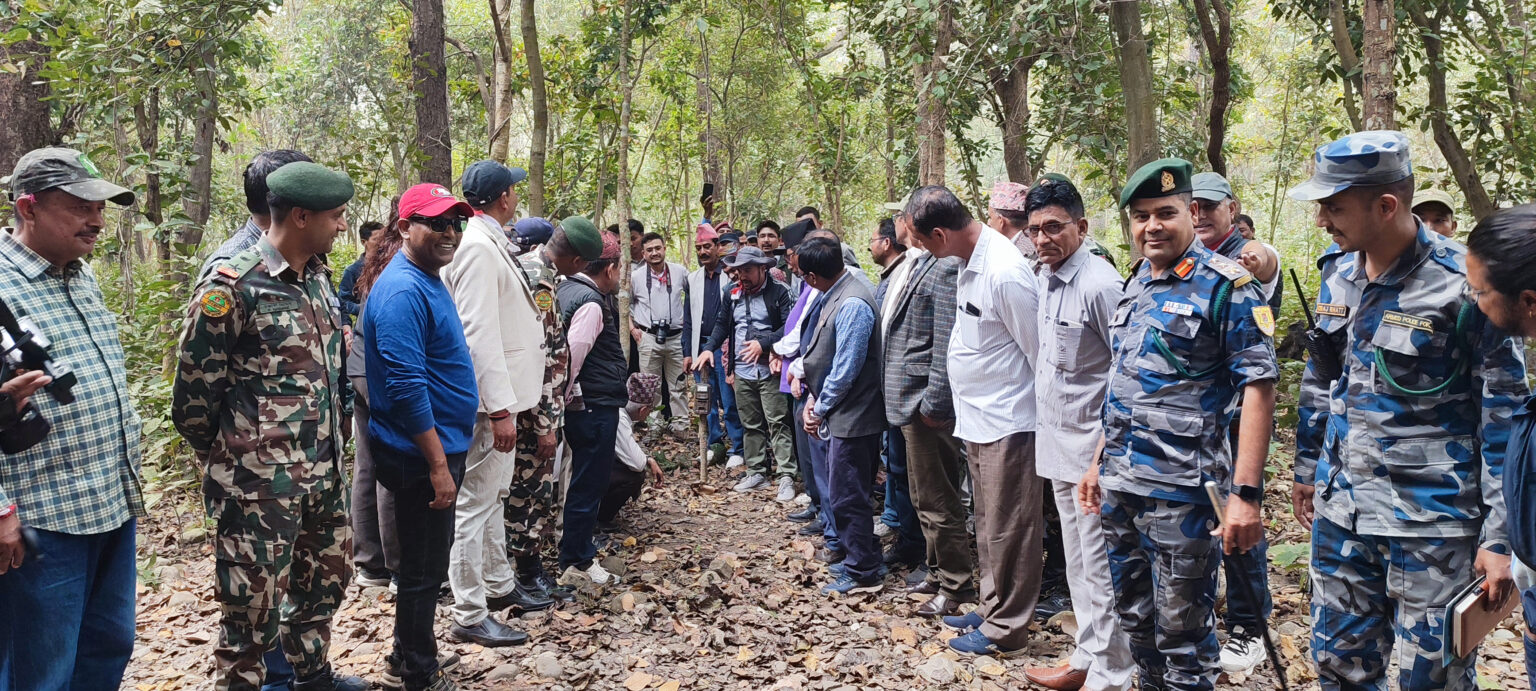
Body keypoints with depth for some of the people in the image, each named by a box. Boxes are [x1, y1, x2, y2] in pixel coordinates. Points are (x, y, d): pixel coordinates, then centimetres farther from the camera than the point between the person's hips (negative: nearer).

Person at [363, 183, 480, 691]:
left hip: (441, 447, 10)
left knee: (425, 564, 22)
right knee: (424, 569, 3)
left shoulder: (428, 281, 12)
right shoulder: (403, 290, -20)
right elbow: (406, 385, -25)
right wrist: (439, 464, -23)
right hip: (423, 457, -10)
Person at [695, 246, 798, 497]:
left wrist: (764, 343, -22)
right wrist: (709, 347, 2)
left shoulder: (779, 292, -6)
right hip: (742, 372, 6)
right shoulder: (733, 295, 12)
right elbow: (722, 325, 18)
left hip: (769, 370, -6)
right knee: (750, 425, 12)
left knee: (777, 423, -7)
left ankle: (786, 476, -6)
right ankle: (757, 472, 22)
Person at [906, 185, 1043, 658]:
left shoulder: (1004, 273, -23)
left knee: (1007, 530, 4)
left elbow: (1041, 352, -17)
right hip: (978, 421, 9)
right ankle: (992, 607, 35)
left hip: (1007, 423, -9)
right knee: (989, 525, 20)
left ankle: (1005, 628, 16)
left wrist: (1046, 412, -7)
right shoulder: (969, 261, 5)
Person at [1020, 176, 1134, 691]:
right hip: (1058, 444, 9)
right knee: (1077, 564, 18)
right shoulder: (1045, 278, 10)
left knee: (1100, 567, 0)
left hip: (1093, 448, -9)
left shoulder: (1099, 283, -17)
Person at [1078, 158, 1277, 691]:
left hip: (1181, 492, -7)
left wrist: (1245, 493, -22)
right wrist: (1100, 463, 19)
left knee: (1182, 632, 3)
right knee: (1136, 621, 17)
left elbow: (1259, 386, -15)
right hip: (1119, 486, 7)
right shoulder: (1136, 285, 12)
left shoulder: (1226, 285, -10)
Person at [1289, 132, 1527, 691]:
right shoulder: (1337, 269, 4)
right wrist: (1307, 468, 20)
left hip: (1431, 523, -6)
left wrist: (1500, 537, -13)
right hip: (1339, 513, 6)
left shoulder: (1462, 284, -16)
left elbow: (1505, 415, -12)